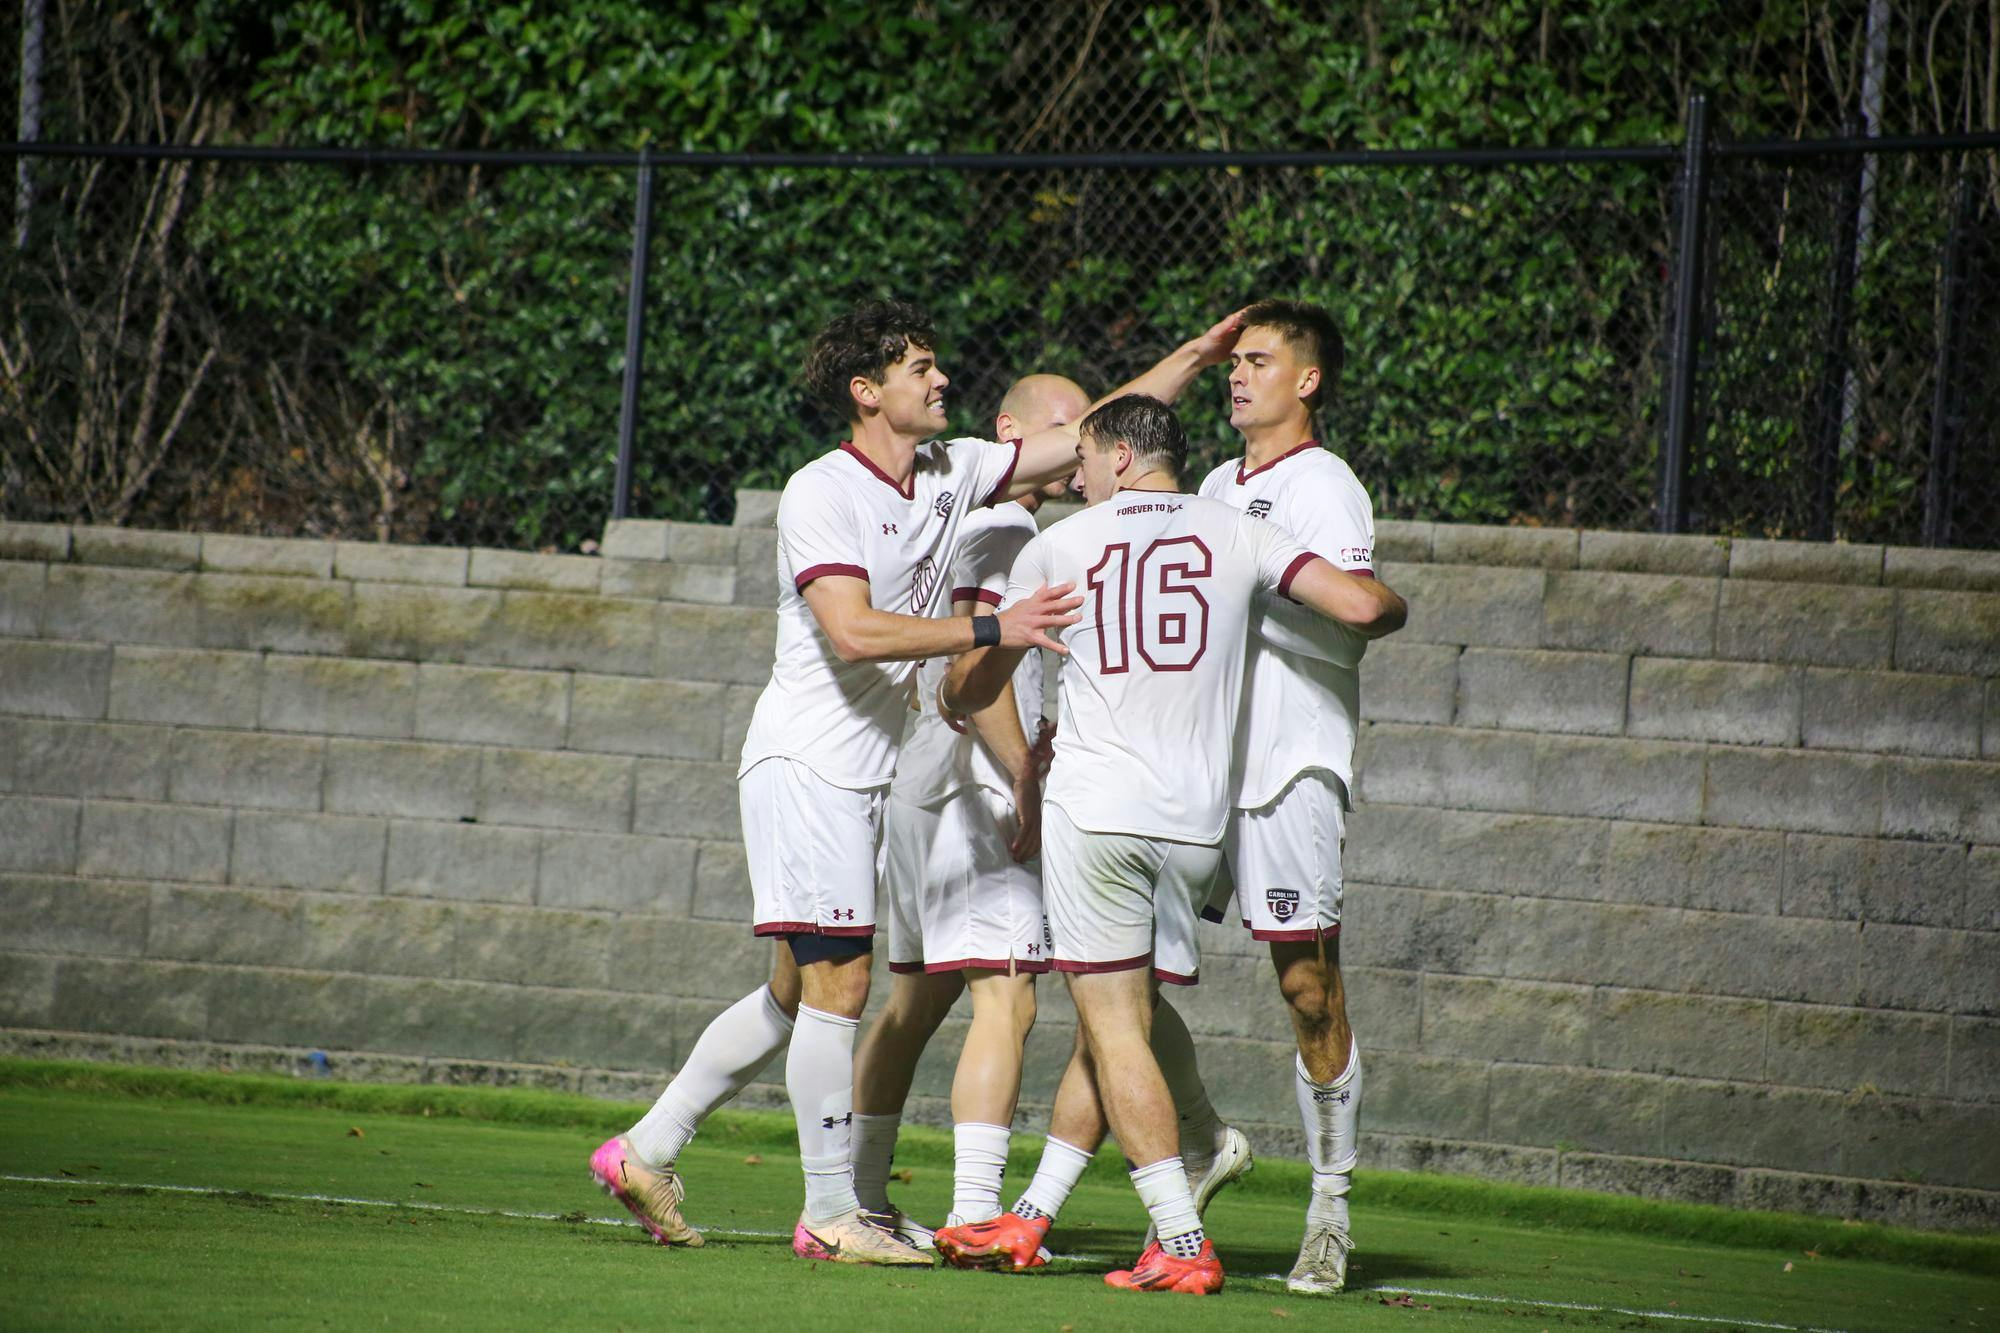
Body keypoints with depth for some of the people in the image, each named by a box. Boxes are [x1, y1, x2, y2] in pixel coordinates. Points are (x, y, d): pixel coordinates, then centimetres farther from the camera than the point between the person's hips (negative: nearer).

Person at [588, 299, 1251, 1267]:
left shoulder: (952, 474, 9)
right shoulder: (822, 493, -12)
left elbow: (1092, 437, 16)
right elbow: (853, 630, -24)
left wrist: (1195, 359, 12)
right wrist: (993, 630, -29)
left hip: (865, 776, 8)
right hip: (805, 760, -8)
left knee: (795, 998, 10)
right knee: (836, 982, -8)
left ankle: (646, 1150, 19)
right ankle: (831, 1215, -1)